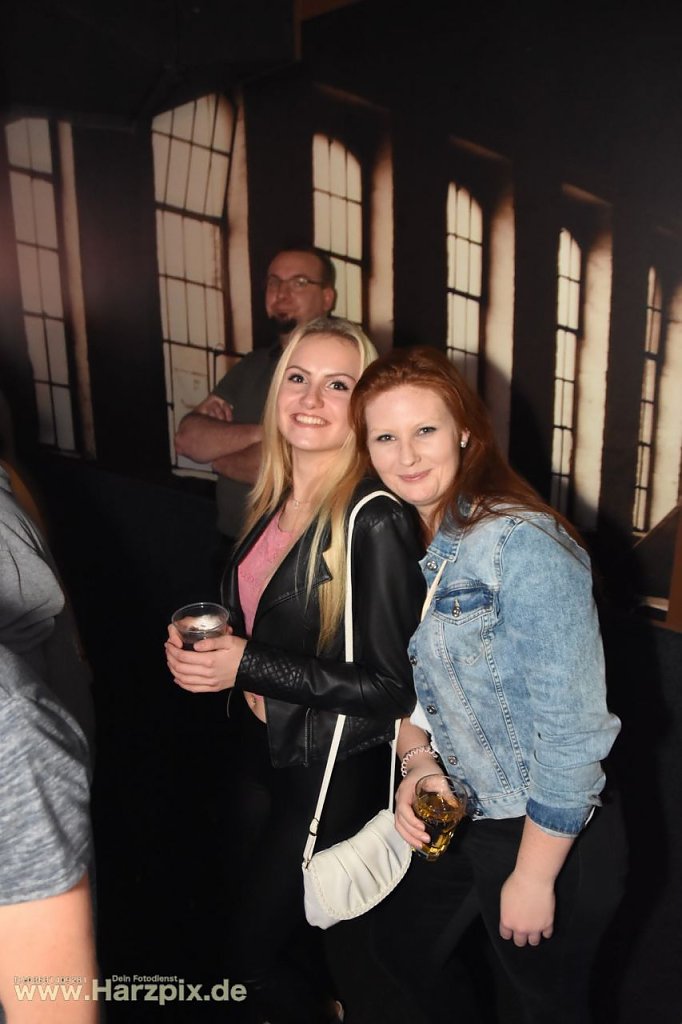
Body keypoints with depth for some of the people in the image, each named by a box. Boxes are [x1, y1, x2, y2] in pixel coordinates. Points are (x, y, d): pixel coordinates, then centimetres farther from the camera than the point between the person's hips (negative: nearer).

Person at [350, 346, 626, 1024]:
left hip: (548, 834, -7)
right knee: (402, 944, 27)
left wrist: (534, 875, -16)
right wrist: (417, 762, -10)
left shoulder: (522, 545, -25)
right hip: (458, 818, 7)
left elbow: (573, 728, -23)